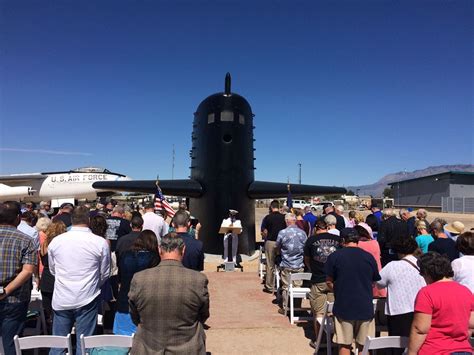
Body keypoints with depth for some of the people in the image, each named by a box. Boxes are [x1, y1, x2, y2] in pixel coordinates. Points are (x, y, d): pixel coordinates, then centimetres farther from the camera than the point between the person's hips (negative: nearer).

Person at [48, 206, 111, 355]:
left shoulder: (55, 241, -4)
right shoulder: (101, 242, -11)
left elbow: (52, 270, 11)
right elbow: (104, 274, -1)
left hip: (61, 299, 3)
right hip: (87, 299, -2)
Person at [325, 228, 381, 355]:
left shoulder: (335, 256, -6)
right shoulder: (369, 257, -1)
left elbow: (329, 282, -1)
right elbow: (374, 282, 9)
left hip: (343, 307, -2)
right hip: (365, 307, 2)